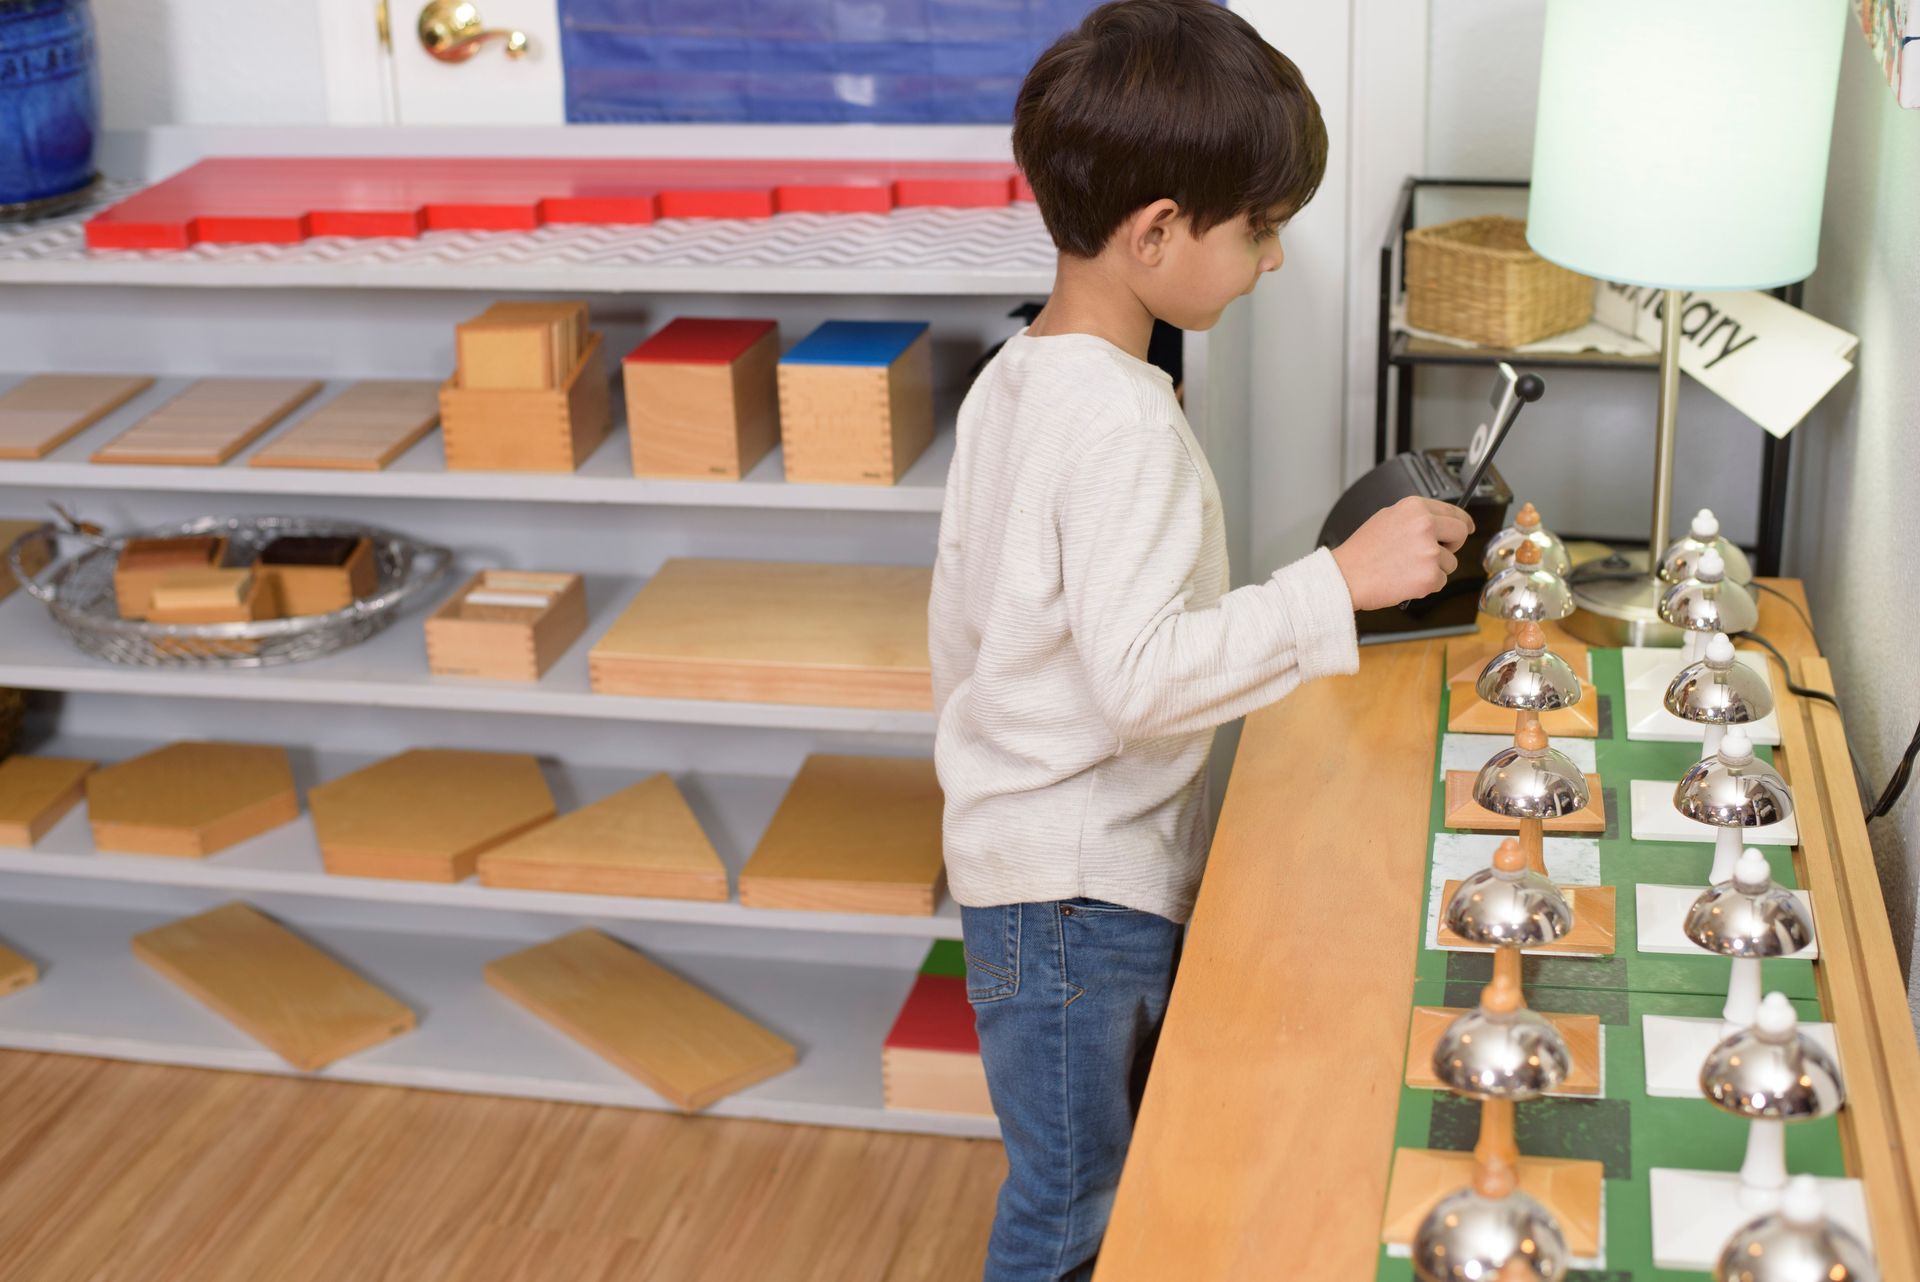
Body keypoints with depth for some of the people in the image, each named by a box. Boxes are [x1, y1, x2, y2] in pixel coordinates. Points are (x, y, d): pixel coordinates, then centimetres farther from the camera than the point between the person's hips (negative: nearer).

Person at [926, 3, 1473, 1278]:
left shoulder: (1013, 379, 6)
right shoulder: (1123, 419, -24)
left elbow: (958, 623, 14)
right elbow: (1141, 678, -31)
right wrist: (1341, 582, -29)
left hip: (1019, 856, 9)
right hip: (1084, 890, -9)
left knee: (1088, 1179, 21)